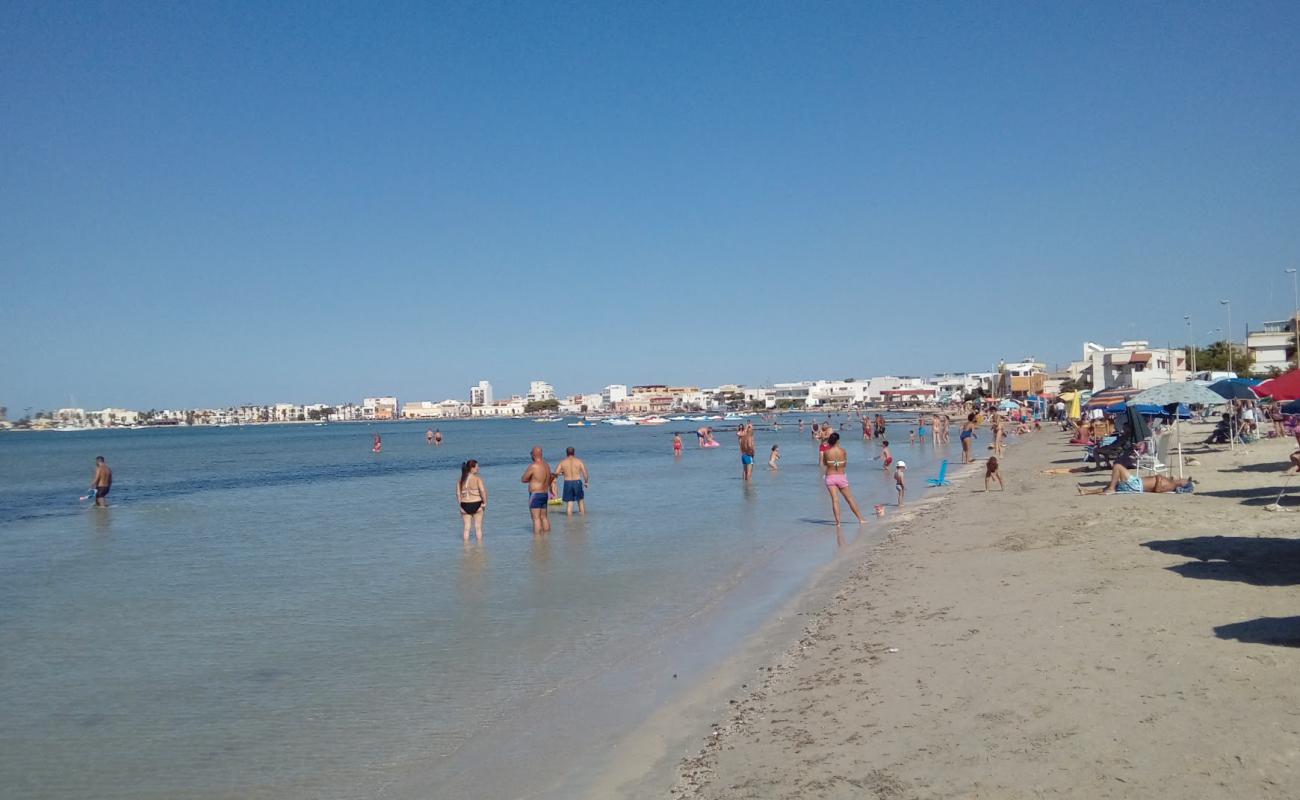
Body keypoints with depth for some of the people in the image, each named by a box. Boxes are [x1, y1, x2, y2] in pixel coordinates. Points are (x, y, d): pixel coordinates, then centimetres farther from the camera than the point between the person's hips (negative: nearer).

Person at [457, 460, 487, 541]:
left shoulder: (461, 480, 4)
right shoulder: (477, 479, -10)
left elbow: (458, 494, 2)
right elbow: (483, 491, -21)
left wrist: (461, 505, 10)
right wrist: (485, 503, -10)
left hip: (465, 505, 4)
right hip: (476, 504, -4)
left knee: (466, 528, 10)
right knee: (478, 527, 7)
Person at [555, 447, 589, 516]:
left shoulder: (562, 462, 3)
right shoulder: (579, 461, 1)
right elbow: (585, 473, -3)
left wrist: (563, 473, 15)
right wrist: (586, 482, 12)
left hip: (567, 483, 0)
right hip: (577, 482, 0)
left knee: (569, 503, 4)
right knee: (581, 500, 16)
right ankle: (583, 516, 17)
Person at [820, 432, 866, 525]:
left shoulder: (826, 452, -8)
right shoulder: (843, 451, -6)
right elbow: (845, 464, 3)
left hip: (830, 477, -1)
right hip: (842, 477, 1)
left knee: (835, 500, -1)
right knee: (850, 499, 10)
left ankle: (838, 521, -9)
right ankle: (860, 518, 18)